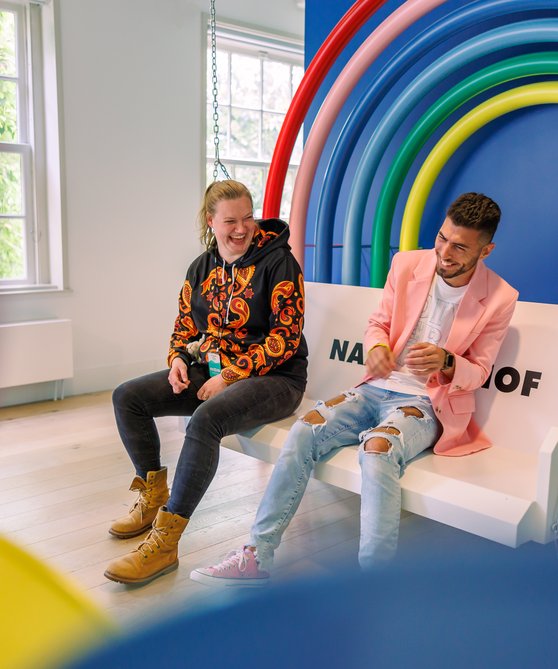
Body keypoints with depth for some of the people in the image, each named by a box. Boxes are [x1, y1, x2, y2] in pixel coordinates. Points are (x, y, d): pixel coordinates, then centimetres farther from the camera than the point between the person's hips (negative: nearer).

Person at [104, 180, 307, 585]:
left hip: (274, 379, -7)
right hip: (211, 370, 7)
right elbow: (185, 325, 18)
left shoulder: (278, 262, -8)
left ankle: (164, 543, -28)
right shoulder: (203, 267, 11)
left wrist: (230, 376, -18)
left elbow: (285, 337, -15)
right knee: (128, 397, -5)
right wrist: (178, 359, -4)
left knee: (206, 418, -36)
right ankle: (154, 498, 9)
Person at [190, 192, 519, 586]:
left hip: (428, 403, -4)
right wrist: (376, 347, -12)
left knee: (378, 447, -36)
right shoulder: (407, 265, 2)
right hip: (379, 387, 4)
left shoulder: (500, 299, -6)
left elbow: (478, 371, 1)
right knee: (304, 431, -19)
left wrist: (446, 363, -22)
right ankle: (258, 556, -12)